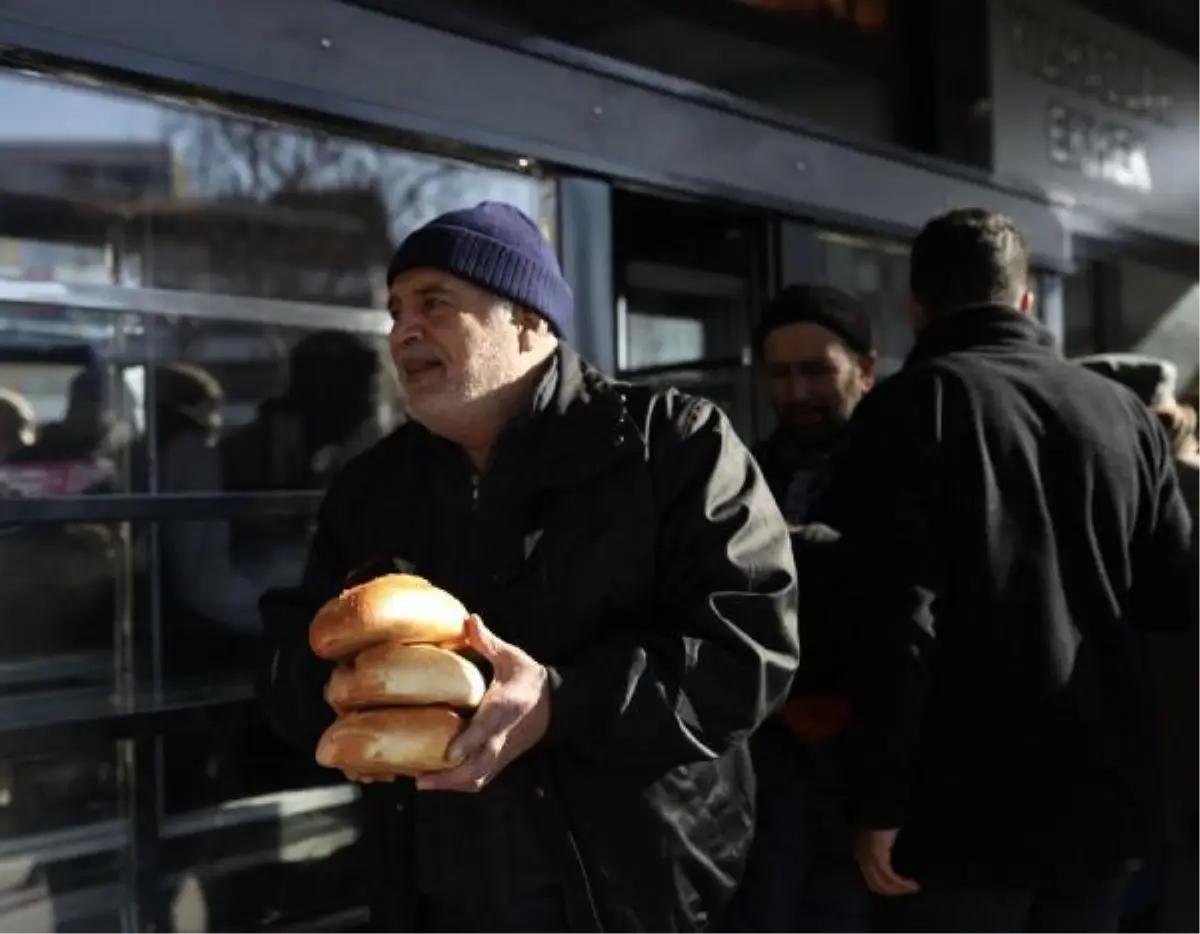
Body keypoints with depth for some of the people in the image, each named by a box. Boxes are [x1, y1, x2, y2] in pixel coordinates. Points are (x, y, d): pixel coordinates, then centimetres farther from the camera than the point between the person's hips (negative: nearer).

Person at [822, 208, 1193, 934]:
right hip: (1109, 793, 5)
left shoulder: (913, 405, -7)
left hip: (974, 803, -5)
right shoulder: (1123, 408, 6)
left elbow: (899, 611, -16)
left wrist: (881, 799, -11)